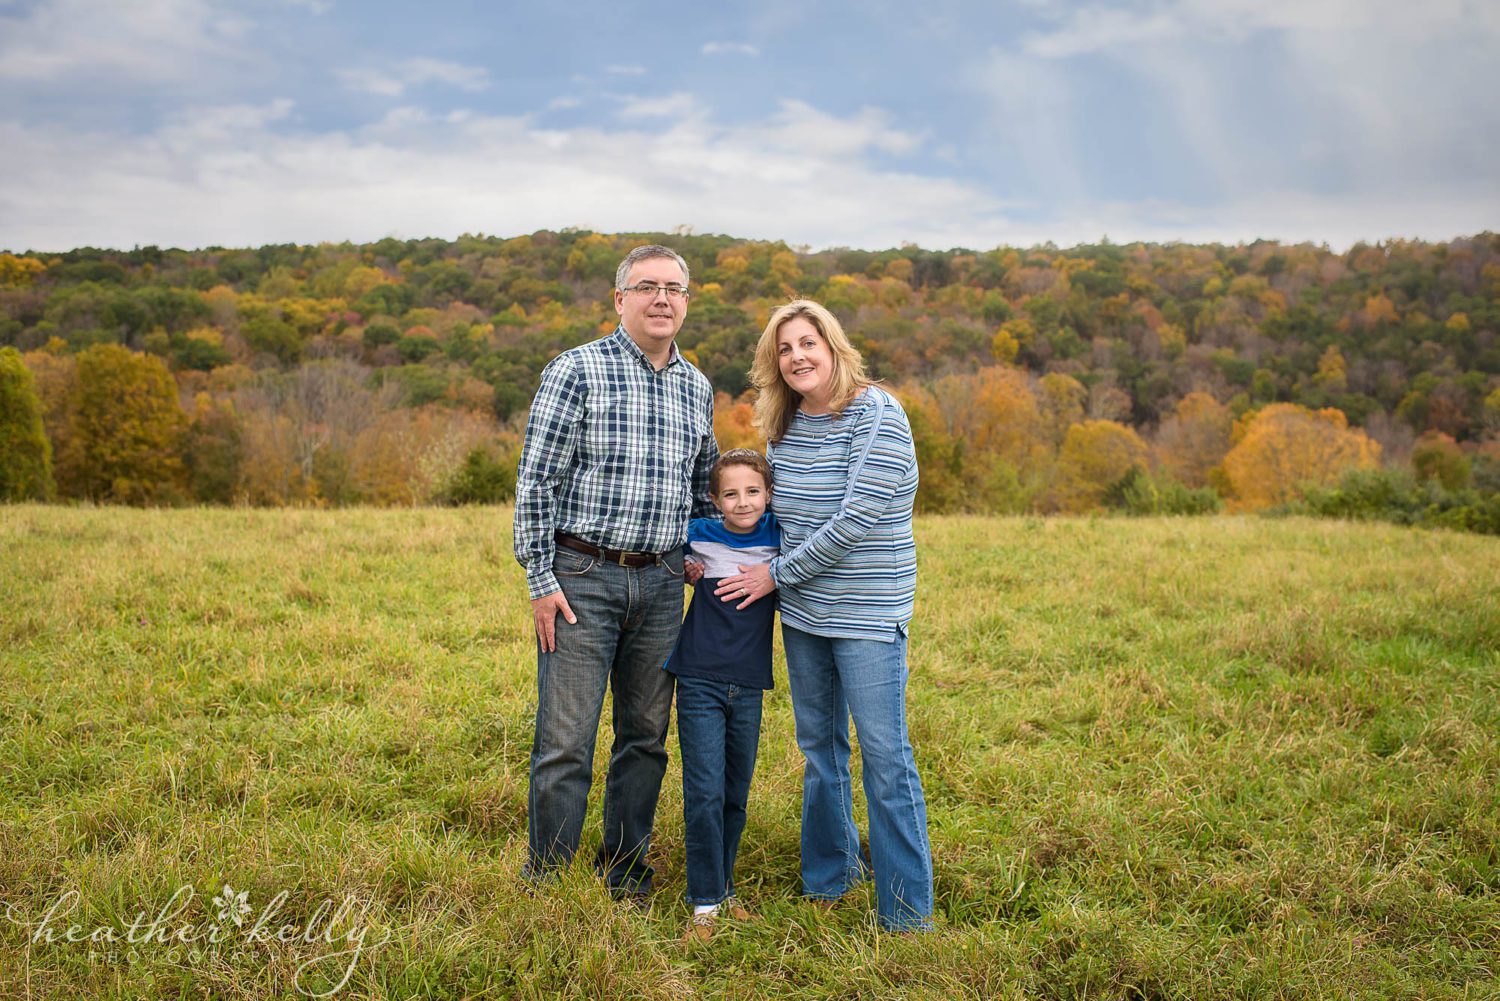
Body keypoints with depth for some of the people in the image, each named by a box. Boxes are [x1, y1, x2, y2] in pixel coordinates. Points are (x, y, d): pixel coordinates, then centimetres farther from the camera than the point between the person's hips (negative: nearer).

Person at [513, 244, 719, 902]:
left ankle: (626, 872, 25)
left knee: (646, 736, 11)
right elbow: (536, 481, -7)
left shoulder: (697, 388, 12)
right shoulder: (576, 371, -5)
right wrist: (542, 581, -11)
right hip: (582, 577, -5)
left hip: (661, 583, 5)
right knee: (566, 740, -3)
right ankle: (547, 878, 10)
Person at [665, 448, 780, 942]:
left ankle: (724, 888, 27)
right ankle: (705, 904, 3)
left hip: (749, 687, 2)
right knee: (705, 794, -6)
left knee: (736, 795, 11)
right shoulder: (697, 536, -3)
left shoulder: (778, 537, 1)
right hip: (700, 682, -2)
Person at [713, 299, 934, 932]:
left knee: (885, 755, -4)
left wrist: (776, 574, -13)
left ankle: (907, 908, 7)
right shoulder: (783, 426, 7)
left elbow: (854, 522, -20)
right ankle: (830, 874, 32)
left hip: (868, 616, -7)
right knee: (819, 747, 16)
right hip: (800, 613, 7)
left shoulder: (877, 416, -14)